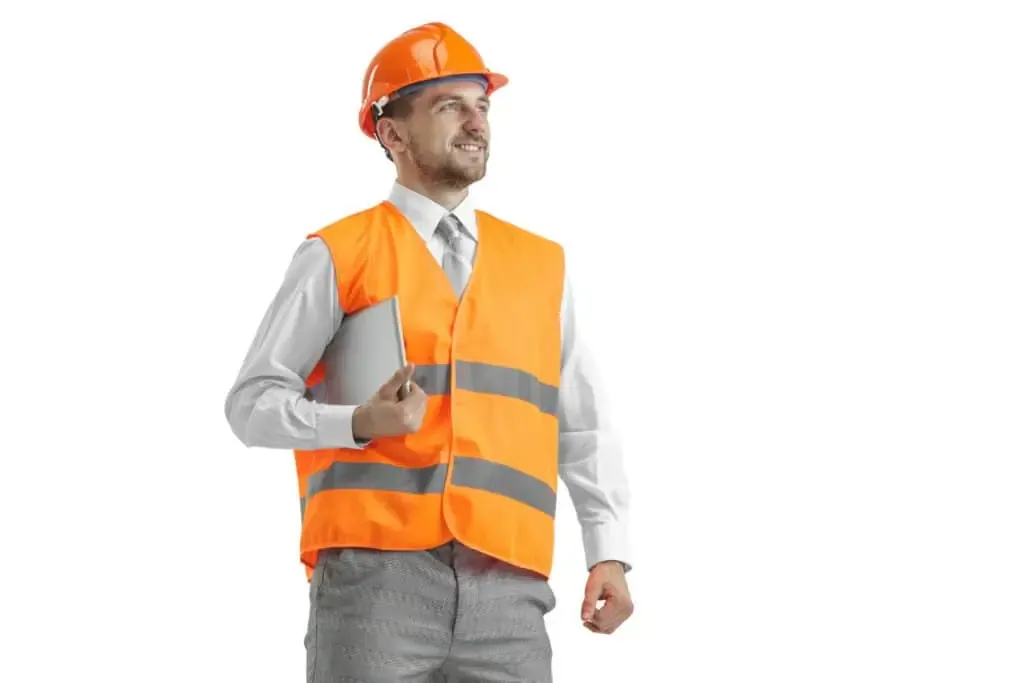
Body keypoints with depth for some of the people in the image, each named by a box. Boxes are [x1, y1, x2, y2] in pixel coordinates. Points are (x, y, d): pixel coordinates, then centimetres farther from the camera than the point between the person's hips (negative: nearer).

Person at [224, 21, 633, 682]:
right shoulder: (338, 256, 6)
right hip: (376, 573, -3)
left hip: (506, 584, 3)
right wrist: (359, 422, -13)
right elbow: (252, 402, 4)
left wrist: (609, 552, 7)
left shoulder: (542, 265, 17)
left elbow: (584, 428, 18)